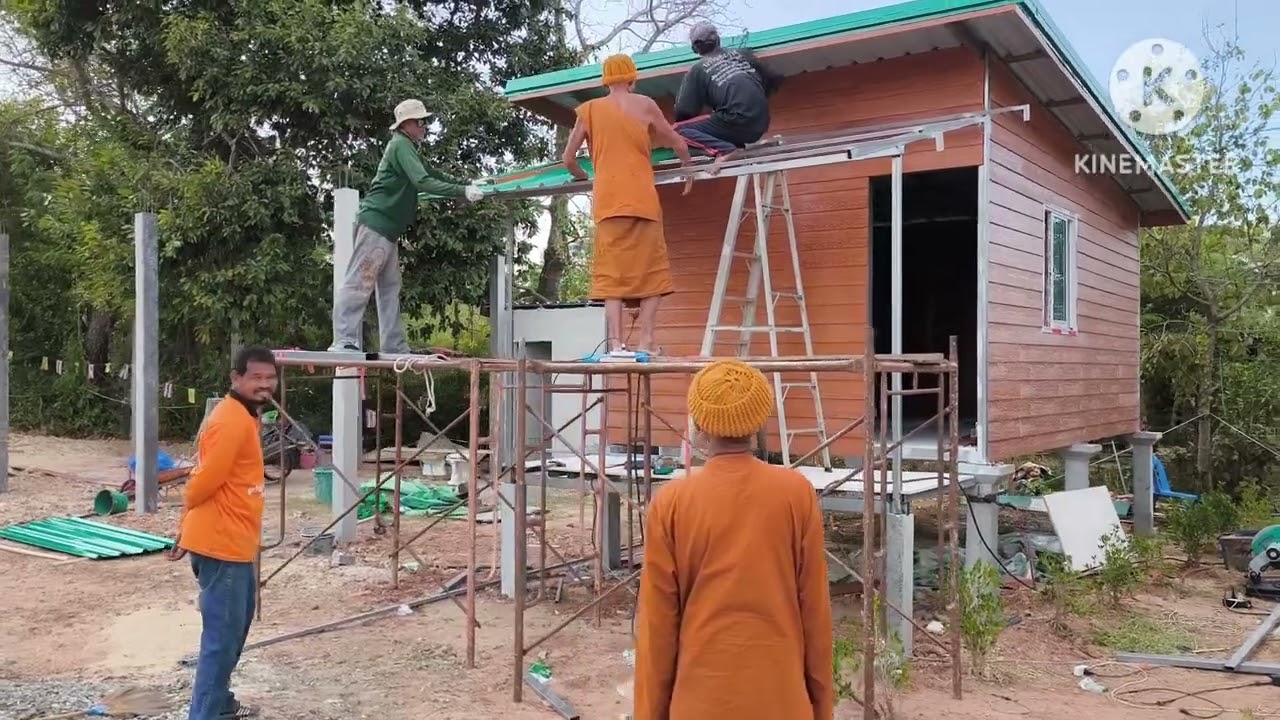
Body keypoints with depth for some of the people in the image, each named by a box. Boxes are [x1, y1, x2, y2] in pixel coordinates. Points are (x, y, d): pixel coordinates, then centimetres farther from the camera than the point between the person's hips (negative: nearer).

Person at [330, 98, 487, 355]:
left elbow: (433, 175, 28)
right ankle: (343, 341, -14)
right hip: (376, 222, -11)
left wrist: (467, 183, 18)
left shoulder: (408, 147, 22)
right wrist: (462, 191, -22)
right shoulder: (401, 145, -9)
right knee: (358, 283, -12)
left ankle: (394, 346, 10)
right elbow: (423, 182, -21)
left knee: (390, 288, 8)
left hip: (388, 229, 11)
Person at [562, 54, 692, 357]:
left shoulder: (588, 110, 10)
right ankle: (647, 341, -3)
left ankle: (616, 344, -7)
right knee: (651, 270, 5)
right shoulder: (645, 105, 7)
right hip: (643, 200, -1)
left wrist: (582, 176, 32)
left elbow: (568, 160, 12)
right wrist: (687, 164, 35)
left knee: (612, 273, 1)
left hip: (607, 202, 1)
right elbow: (678, 143, 16)